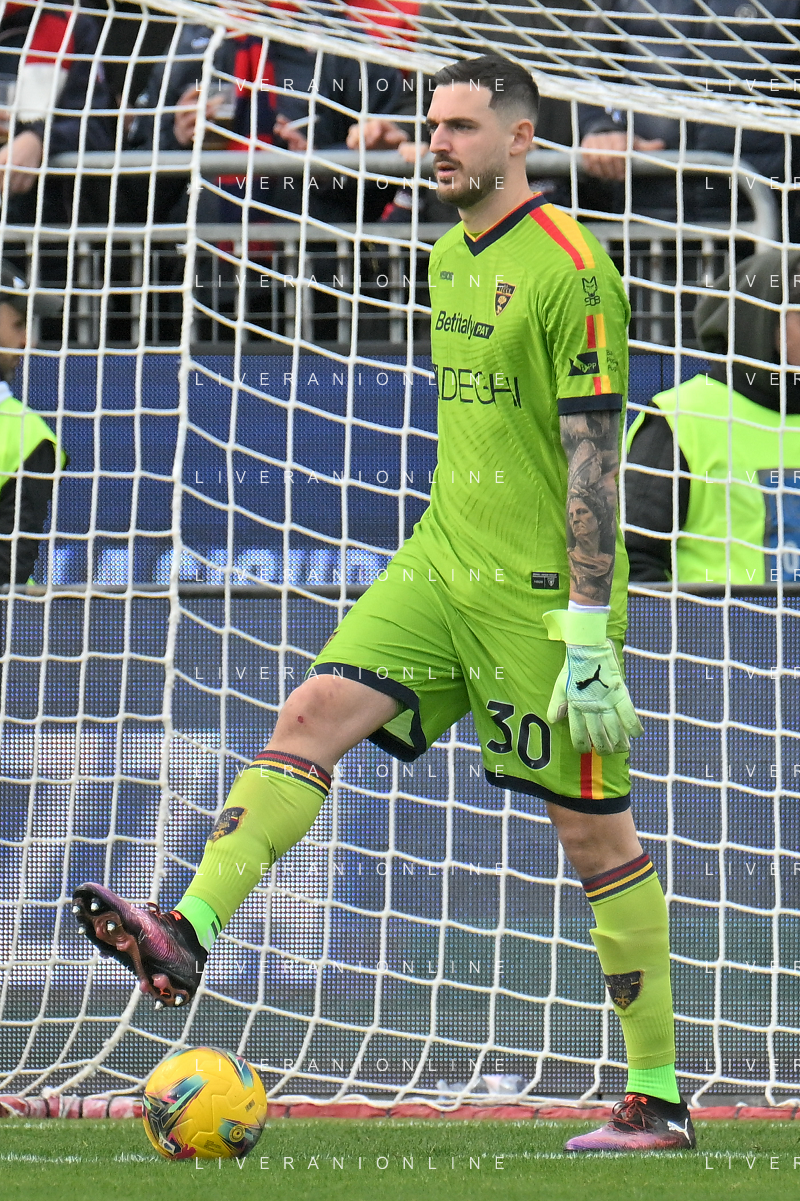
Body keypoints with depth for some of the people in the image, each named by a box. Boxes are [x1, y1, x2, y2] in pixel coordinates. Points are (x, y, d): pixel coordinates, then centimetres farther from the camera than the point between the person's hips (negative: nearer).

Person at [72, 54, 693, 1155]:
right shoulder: (450, 257, 13)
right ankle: (188, 933, -20)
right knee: (315, 709, -11)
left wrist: (588, 630, -21)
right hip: (442, 564, 8)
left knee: (593, 827, -2)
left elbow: (594, 456, -17)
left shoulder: (568, 268, -14)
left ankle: (658, 1099, 6)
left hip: (542, 588, -8)